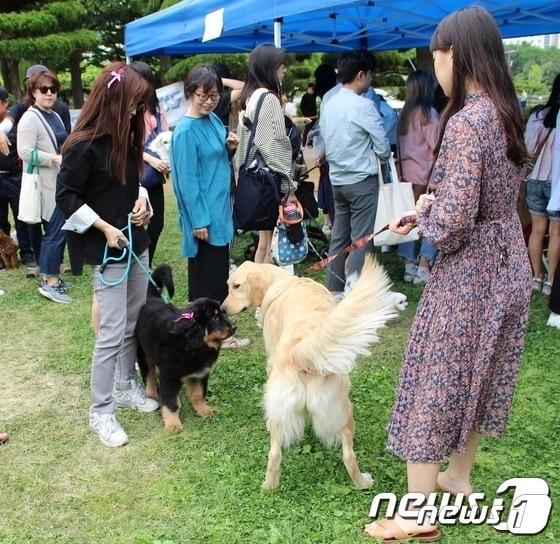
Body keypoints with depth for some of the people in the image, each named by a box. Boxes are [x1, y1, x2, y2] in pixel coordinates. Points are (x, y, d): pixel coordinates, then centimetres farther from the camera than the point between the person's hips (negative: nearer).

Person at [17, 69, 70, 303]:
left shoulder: (55, 116, 16)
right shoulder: (30, 118, -11)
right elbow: (25, 152, -20)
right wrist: (55, 159, -21)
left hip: (60, 183, 9)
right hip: (46, 186, -9)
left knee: (57, 231, 12)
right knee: (55, 232, -9)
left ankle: (51, 276, 22)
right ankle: (49, 282, -2)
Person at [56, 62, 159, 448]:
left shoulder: (126, 138, 6)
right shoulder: (84, 146, -16)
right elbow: (66, 196, -13)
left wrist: (142, 198, 1)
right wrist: (104, 227, -15)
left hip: (137, 241, 8)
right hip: (107, 248, -7)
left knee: (135, 323, 14)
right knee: (112, 333, -5)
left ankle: (126, 386, 32)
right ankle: (101, 412, 8)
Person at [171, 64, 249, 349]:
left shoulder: (214, 120, 8)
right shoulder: (186, 130, -16)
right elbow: (188, 179, -18)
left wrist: (229, 148, -1)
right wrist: (199, 220, -19)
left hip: (220, 210, 9)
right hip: (204, 213, -9)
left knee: (218, 270, 16)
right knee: (208, 273, 0)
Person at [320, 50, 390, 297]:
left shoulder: (328, 104, 5)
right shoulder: (363, 105, -15)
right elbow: (383, 148, -10)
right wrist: (381, 154, 10)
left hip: (337, 178, 7)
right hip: (362, 180, -7)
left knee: (339, 235, 13)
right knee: (361, 239, -1)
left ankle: (334, 288, 20)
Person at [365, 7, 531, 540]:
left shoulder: (465, 122, -22)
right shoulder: (505, 112, 6)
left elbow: (452, 222, -26)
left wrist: (423, 212, -5)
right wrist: (424, 215, 8)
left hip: (468, 274, -9)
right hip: (507, 265, 9)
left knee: (432, 387, 3)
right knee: (476, 377, 22)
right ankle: (458, 476, 41)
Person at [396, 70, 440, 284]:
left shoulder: (404, 113, 7)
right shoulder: (428, 113, -11)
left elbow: (399, 144, 8)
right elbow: (436, 146, -11)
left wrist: (401, 170, 12)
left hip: (406, 172, 6)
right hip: (425, 173, -6)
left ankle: (409, 266, 14)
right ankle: (423, 268, 1)